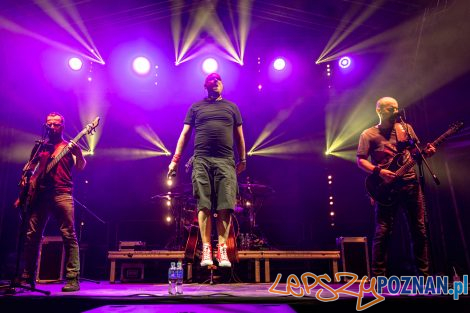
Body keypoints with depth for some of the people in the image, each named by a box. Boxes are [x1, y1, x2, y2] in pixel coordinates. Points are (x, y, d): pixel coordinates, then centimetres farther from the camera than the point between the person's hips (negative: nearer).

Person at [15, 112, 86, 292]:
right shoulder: (39, 147, 21)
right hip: (39, 195, 4)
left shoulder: (68, 147, 10)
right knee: (31, 236, 4)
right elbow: (29, 170, 22)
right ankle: (28, 277, 17)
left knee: (69, 235, -10)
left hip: (61, 194, -4)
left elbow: (81, 167, -4)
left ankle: (72, 279, -9)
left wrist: (78, 153, -24)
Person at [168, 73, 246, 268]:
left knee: (225, 206, -8)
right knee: (204, 205, -6)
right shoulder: (196, 107, 19)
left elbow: (239, 135, 20)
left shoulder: (231, 107, 21)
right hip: (201, 160, 0)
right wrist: (175, 159, 6)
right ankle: (206, 249, -5)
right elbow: (185, 134, 14)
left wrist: (242, 160, 14)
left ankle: (222, 250, -6)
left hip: (225, 161, 0)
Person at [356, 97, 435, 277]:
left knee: (419, 230, 7)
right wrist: (379, 171, -16)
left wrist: (426, 152, -1)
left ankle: (424, 274, 19)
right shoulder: (369, 134, 3)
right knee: (383, 232, -7)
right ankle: (378, 277, 1)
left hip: (411, 183, 5)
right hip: (387, 186, -4)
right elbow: (360, 160, -2)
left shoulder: (406, 128, 16)